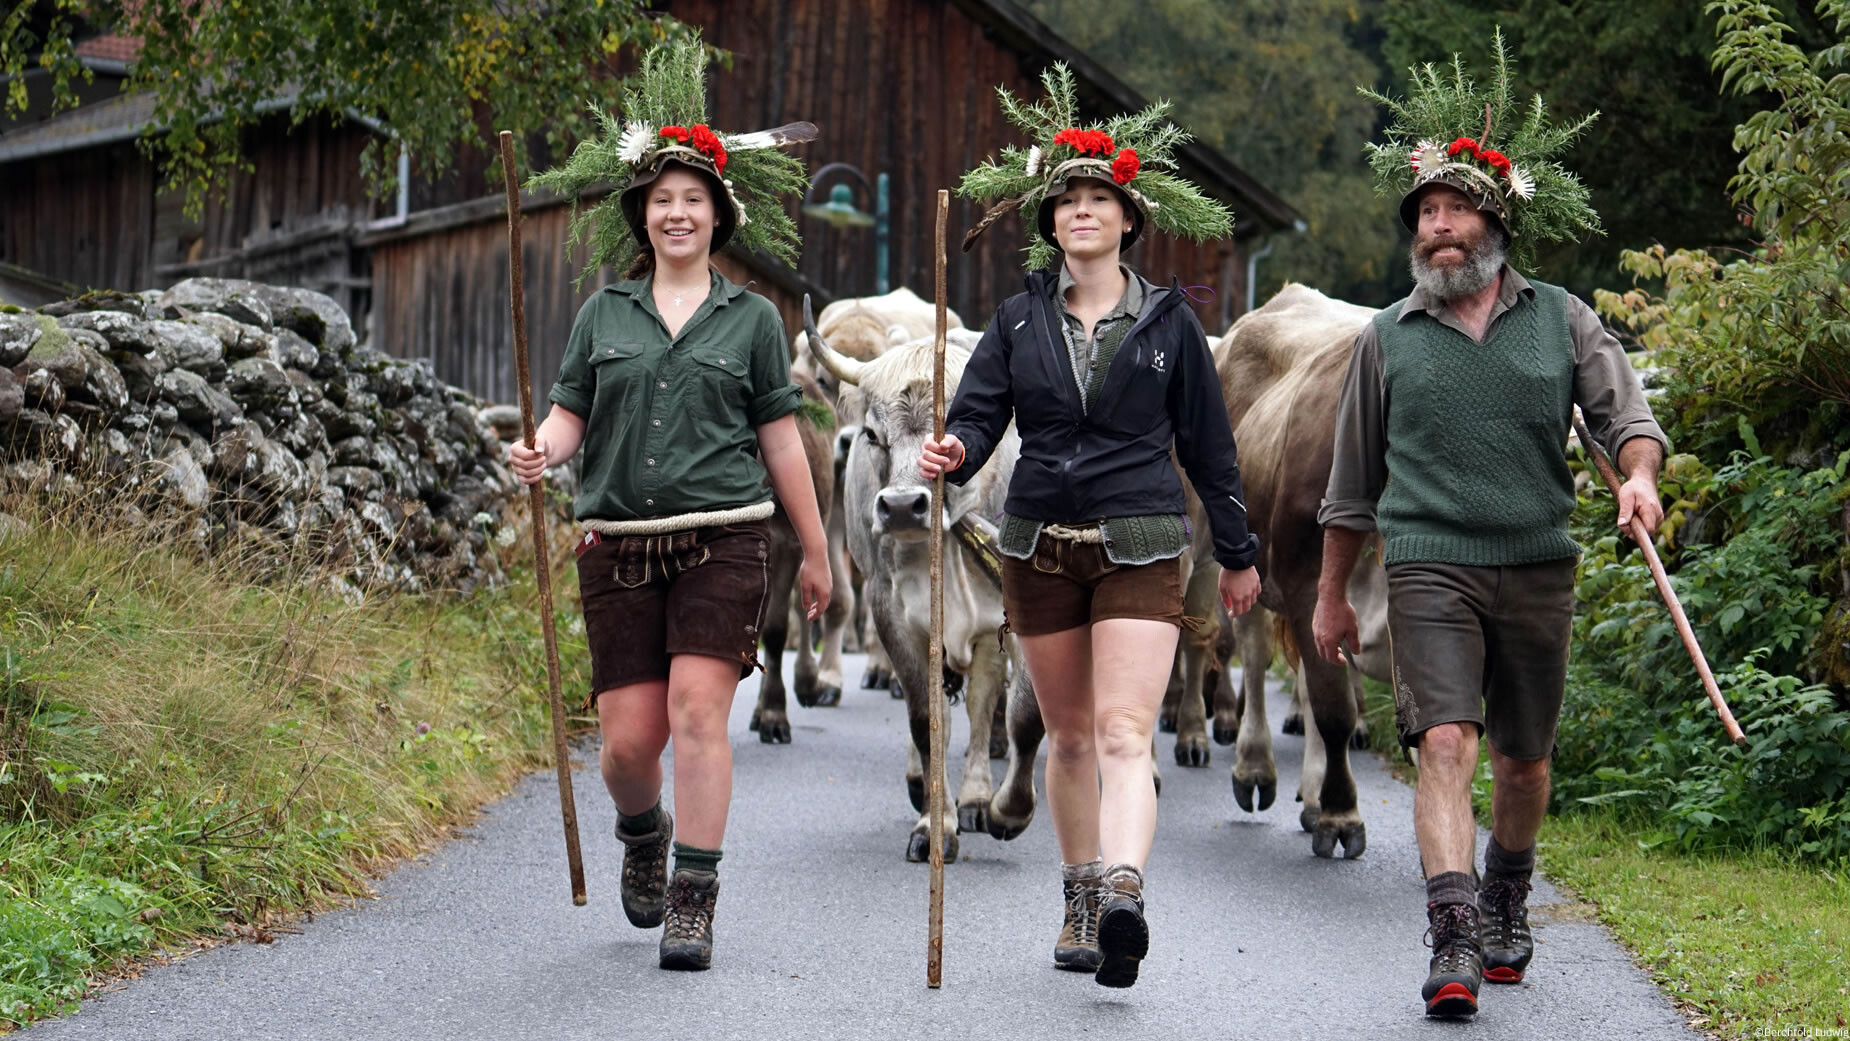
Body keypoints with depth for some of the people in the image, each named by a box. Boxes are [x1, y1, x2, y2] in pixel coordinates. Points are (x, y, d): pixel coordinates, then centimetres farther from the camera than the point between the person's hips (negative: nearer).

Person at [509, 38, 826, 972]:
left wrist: (815, 552, 11)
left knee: (698, 710, -15)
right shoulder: (604, 313, 12)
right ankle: (643, 833, 34)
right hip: (618, 544, 2)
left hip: (723, 540, -2)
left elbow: (780, 440, 10)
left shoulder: (751, 319, 8)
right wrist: (541, 452, -15)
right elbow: (570, 412, 9)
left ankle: (692, 902, -10)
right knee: (628, 735, 0)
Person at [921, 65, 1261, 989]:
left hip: (1139, 545, -3)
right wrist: (953, 454, -26)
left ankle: (1123, 896, -32)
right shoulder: (1020, 320, 6)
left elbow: (1207, 443, 8)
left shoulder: (1168, 321, 2)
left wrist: (1236, 554, 14)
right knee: (1069, 736, 13)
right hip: (1039, 546, 3)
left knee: (1123, 731, -17)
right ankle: (1080, 904, 25)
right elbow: (977, 412, -2)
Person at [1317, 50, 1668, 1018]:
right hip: (1429, 568, -1)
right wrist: (1331, 593, 18)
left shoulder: (1561, 320, 8)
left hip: (1537, 569, 2)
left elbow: (1625, 411, 1)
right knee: (1445, 743, -17)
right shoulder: (1387, 339, 9)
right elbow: (1352, 482, 15)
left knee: (1522, 756, 13)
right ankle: (1453, 944, -24)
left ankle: (1506, 906, 36)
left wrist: (1639, 474, -22)